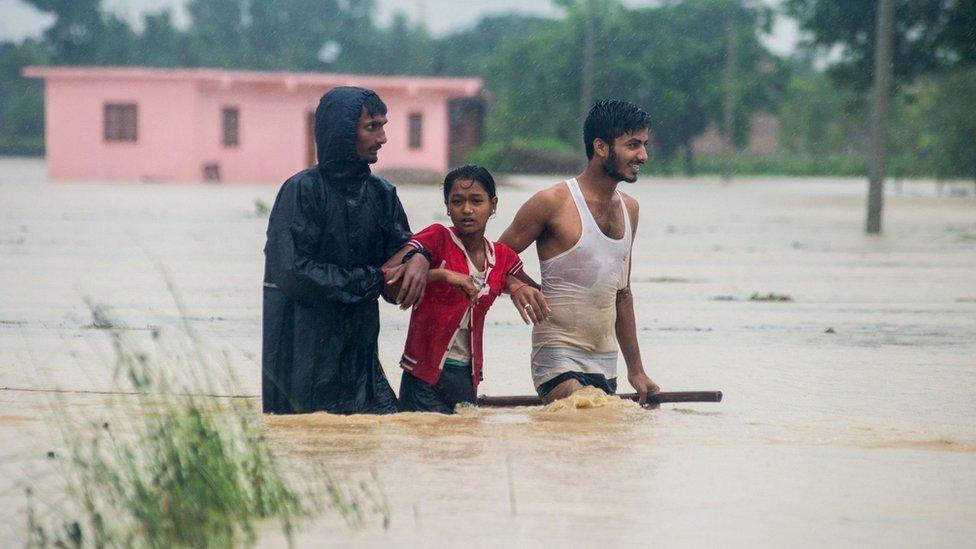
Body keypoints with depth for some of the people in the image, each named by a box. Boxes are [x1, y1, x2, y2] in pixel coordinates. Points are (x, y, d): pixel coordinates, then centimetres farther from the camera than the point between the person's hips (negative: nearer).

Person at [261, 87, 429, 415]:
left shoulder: (381, 194, 12)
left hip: (359, 350, 6)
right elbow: (292, 272, -16)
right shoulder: (303, 191, -9)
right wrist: (371, 280, -12)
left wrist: (418, 258, -15)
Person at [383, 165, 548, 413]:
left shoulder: (503, 257, 8)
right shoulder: (436, 238, -6)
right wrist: (443, 274, -29)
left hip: (468, 376, 5)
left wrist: (519, 287, 5)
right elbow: (385, 277, -20)